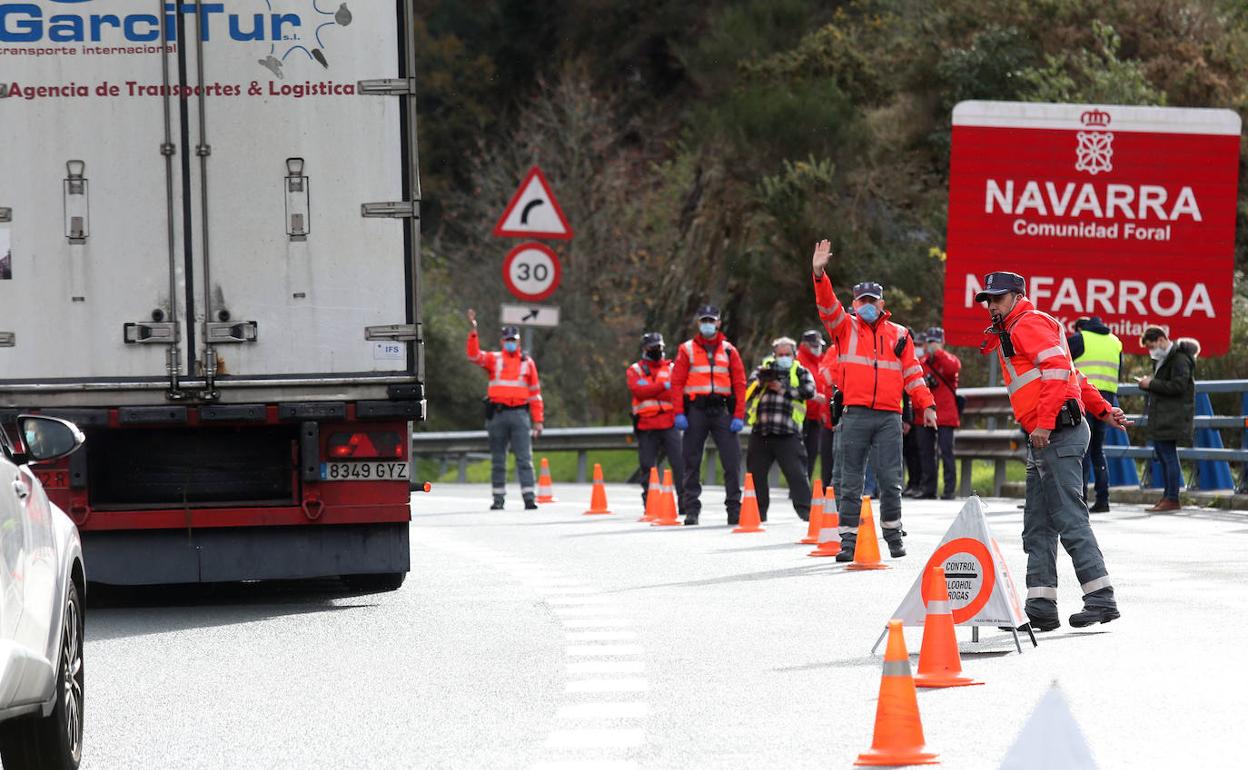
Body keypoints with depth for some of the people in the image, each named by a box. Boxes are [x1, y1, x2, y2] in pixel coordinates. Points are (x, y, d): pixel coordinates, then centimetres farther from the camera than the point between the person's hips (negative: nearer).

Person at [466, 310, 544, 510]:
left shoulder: (527, 363, 10)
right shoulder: (493, 360, 8)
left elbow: (535, 393, 12)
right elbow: (474, 356, -10)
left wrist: (538, 421, 8)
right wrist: (473, 331, -21)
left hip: (520, 414, 0)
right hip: (497, 413, 0)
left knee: (524, 458, -7)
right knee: (497, 459, 7)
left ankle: (529, 497, -9)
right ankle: (498, 498, 13)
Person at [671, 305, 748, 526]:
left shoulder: (729, 351, 10)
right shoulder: (687, 350, 7)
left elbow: (739, 384, 6)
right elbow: (677, 382, 1)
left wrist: (739, 416, -4)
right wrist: (679, 414, -10)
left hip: (721, 410, 1)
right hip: (695, 409, 0)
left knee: (732, 461, -5)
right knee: (692, 462, 2)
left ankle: (734, 508, 0)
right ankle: (691, 509, 8)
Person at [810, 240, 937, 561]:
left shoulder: (899, 335, 14)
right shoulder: (846, 328, 10)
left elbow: (912, 373, 14)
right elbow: (827, 305, -5)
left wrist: (926, 404, 4)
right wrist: (820, 274, -20)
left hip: (889, 417, 0)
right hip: (855, 415, 0)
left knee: (890, 479, -3)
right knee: (851, 480, 1)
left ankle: (893, 535, 9)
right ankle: (848, 540, 4)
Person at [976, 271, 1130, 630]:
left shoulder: (1029, 324, -4)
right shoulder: (1010, 334, 27)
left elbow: (1059, 370, -17)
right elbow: (1073, 377, 28)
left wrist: (1045, 423, -23)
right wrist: (1102, 410, 23)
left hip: (1057, 435, -11)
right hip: (1043, 441, 11)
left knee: (1068, 519, -13)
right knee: (1037, 526, 6)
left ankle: (1102, 599, -14)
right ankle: (1041, 607, 3)